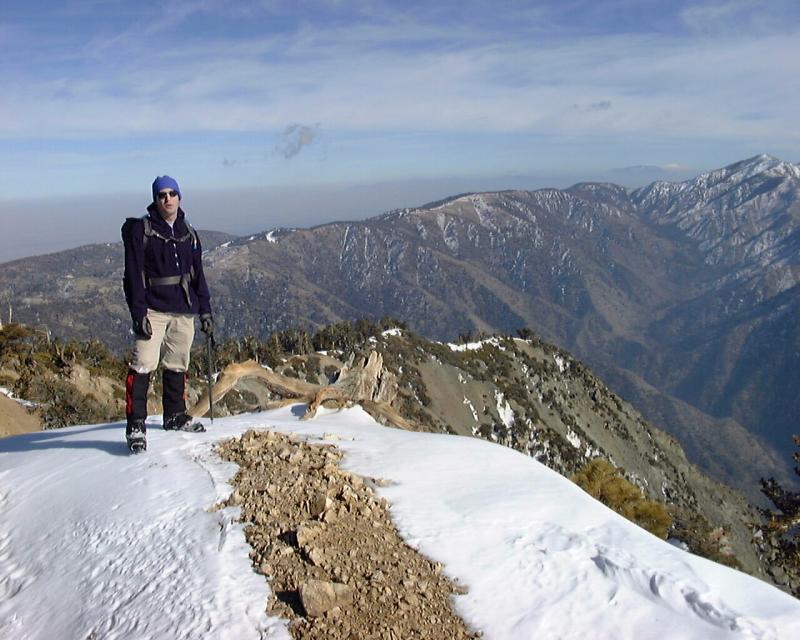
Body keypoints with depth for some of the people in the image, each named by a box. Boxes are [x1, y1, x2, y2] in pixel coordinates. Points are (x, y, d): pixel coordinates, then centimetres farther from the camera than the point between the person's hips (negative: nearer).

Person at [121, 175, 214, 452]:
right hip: (153, 309, -5)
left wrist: (205, 310, 13)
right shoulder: (141, 230, -2)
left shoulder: (188, 233, 14)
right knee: (143, 364, -12)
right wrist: (138, 313, -14)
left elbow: (198, 274, 18)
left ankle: (175, 415, 26)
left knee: (177, 366, 12)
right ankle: (136, 424, -8)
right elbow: (134, 274, -7)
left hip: (184, 310, 5)